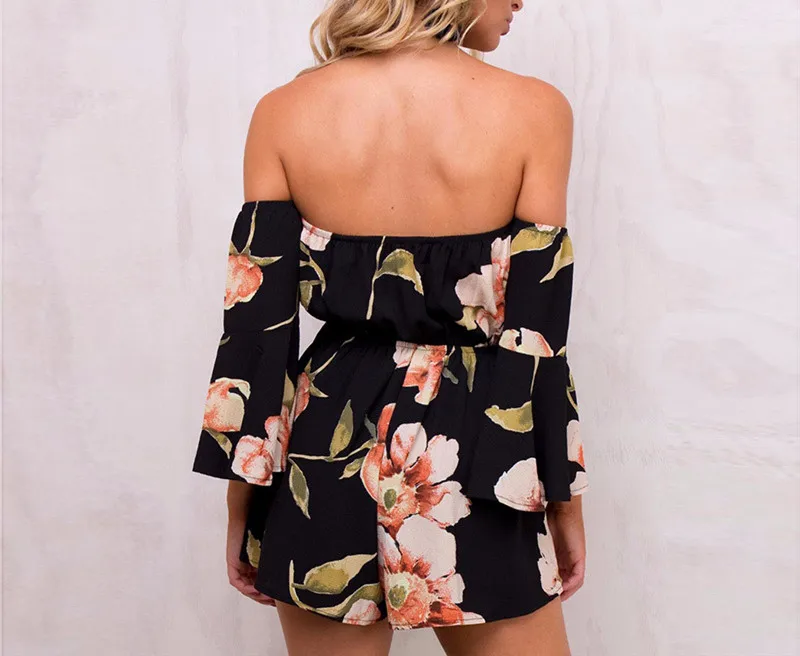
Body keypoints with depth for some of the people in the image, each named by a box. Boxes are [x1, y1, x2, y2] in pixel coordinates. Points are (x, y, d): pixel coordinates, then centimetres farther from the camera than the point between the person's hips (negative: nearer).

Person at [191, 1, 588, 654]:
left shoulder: (284, 111, -4)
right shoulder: (532, 110, -10)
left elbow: (256, 323, -4)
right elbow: (540, 334, -9)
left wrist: (244, 503, 6)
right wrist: (565, 496, 4)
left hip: (328, 449, 3)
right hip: (471, 455, -2)